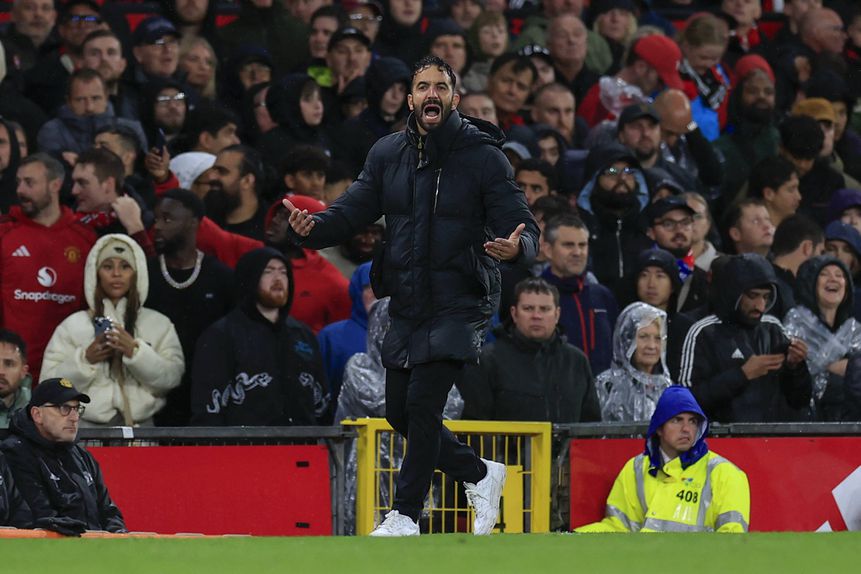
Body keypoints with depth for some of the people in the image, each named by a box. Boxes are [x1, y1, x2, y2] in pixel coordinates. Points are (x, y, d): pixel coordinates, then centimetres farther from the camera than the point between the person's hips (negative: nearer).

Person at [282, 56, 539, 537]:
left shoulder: (484, 157, -8)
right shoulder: (389, 153, 5)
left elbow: (524, 227, -10)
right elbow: (355, 210, 3)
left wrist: (516, 246, -34)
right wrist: (314, 227, -18)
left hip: (460, 303, -6)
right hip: (407, 305, 6)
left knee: (423, 401, -17)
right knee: (400, 413, 9)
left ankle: (406, 515, -6)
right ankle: (480, 474, 30)